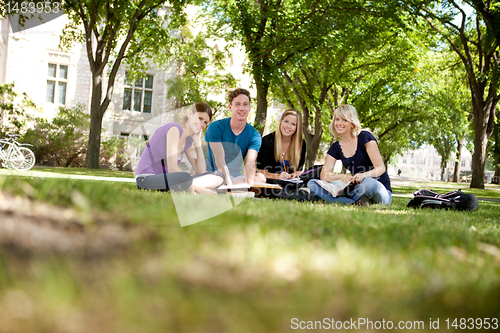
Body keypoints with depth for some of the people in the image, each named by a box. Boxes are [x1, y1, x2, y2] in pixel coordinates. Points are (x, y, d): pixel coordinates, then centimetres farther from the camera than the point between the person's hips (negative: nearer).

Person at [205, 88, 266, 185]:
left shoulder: (254, 135, -1)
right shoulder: (215, 127, -8)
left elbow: (250, 163, -16)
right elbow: (220, 160, -18)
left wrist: (250, 183, -38)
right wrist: (229, 184, -33)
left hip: (236, 177, 4)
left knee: (261, 178, -26)